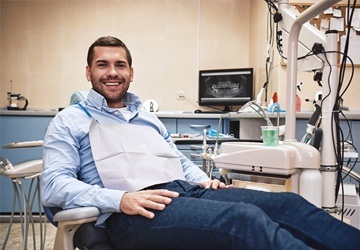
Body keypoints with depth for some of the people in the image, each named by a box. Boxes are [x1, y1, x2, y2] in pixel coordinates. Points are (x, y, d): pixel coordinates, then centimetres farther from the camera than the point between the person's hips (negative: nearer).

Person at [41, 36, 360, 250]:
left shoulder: (148, 117, 29)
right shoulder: (70, 121, 12)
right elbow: (54, 184, -2)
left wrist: (204, 180, 6)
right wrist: (120, 199, -19)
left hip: (188, 191, 7)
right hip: (132, 214, -7)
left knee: (287, 203, -14)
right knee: (245, 218, -33)